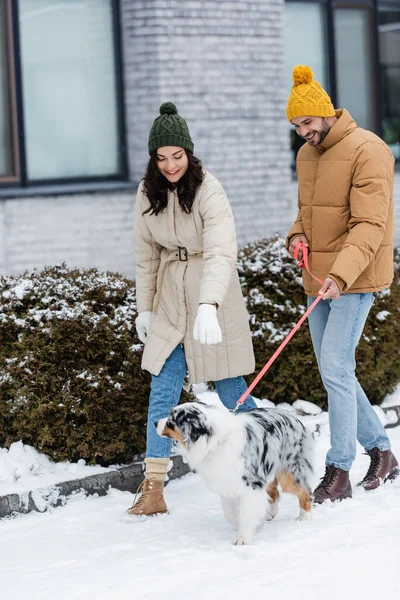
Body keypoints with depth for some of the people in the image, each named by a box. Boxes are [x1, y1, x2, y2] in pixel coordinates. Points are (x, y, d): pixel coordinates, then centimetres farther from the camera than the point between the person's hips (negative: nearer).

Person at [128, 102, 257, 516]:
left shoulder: (209, 192, -21)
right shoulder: (148, 193, -2)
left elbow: (220, 253, -33)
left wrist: (208, 306, -46)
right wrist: (145, 307, 12)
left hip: (212, 297, -5)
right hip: (171, 300, 5)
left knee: (230, 387, 4)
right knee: (163, 390, 0)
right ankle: (153, 489, 0)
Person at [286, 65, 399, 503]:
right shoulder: (306, 155, 11)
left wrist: (341, 275, -33)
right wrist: (297, 235, -1)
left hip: (354, 280, -8)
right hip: (319, 278, 8)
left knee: (336, 368, -13)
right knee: (333, 372, 11)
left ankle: (338, 472, -7)